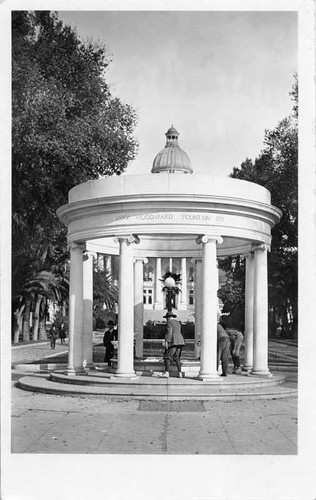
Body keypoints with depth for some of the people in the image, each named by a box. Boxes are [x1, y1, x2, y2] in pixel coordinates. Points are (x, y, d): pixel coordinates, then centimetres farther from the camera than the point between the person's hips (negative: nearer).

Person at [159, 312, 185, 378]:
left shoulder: (169, 322, -5)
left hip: (173, 341, -8)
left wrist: (166, 341, -20)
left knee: (167, 356, -4)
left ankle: (166, 373, -12)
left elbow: (169, 332, -16)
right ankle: (179, 373, 4)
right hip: (180, 341, 8)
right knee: (177, 357, 13)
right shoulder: (178, 323, 20)